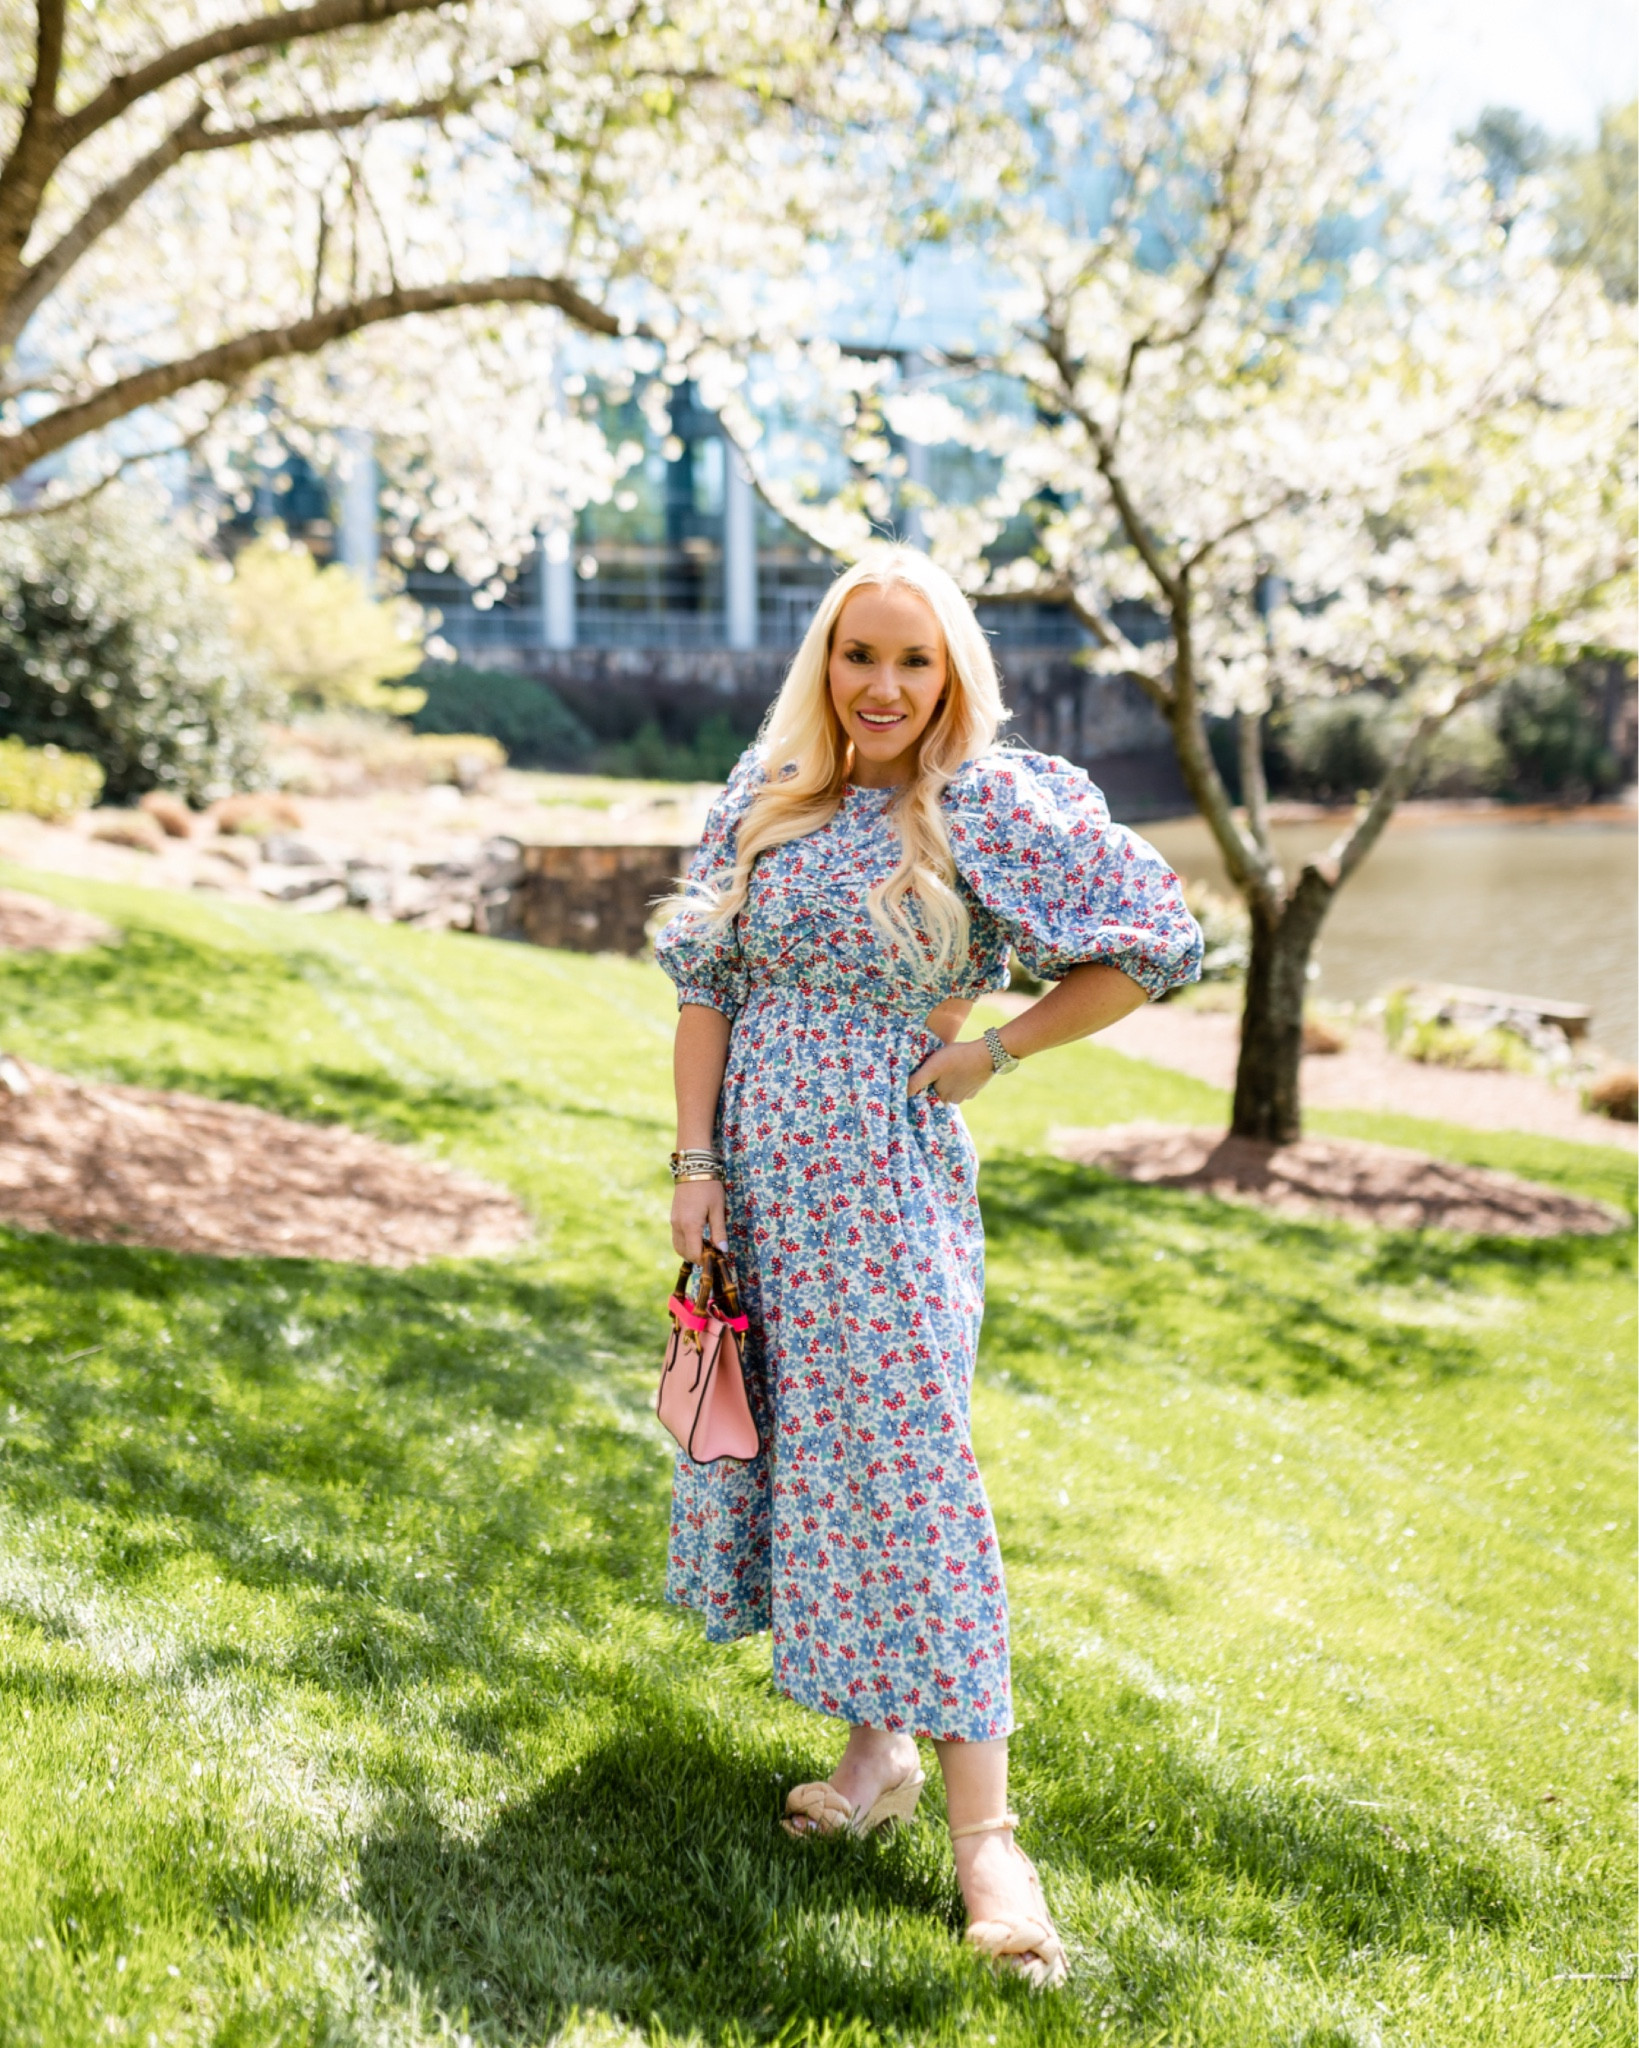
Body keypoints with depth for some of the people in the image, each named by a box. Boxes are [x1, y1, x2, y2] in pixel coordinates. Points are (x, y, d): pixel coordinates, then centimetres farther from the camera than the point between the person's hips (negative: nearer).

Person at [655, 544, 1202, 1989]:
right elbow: (706, 985, 7)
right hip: (762, 1167, 5)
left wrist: (993, 1054, -6)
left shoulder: (989, 805, -9)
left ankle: (983, 1827, -4)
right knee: (803, 1448, 10)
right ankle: (877, 1749, 26)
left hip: (885, 1175, -5)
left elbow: (1159, 941, -8)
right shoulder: (764, 802, 5)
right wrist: (696, 1164, 0)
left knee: (903, 1462, -9)